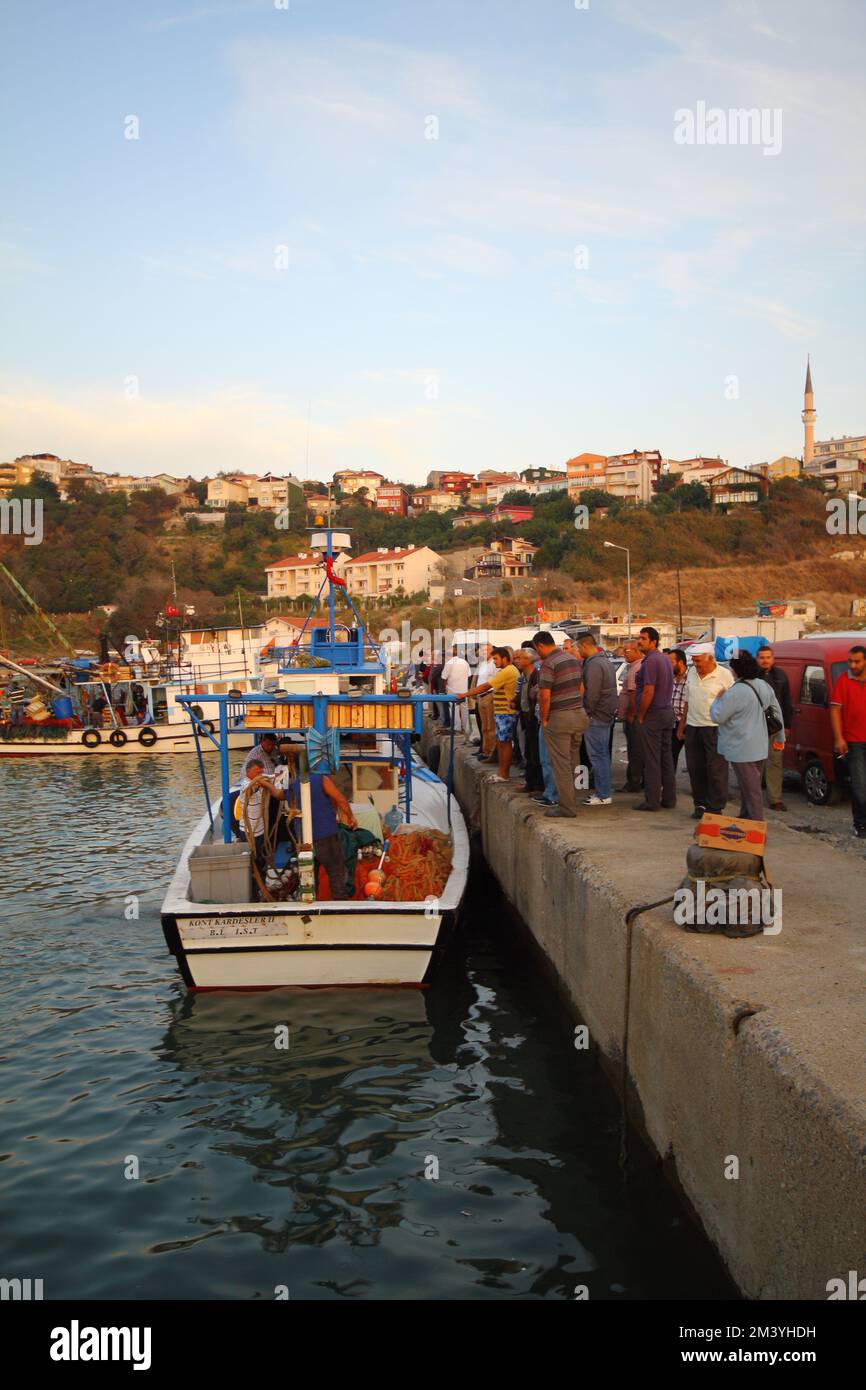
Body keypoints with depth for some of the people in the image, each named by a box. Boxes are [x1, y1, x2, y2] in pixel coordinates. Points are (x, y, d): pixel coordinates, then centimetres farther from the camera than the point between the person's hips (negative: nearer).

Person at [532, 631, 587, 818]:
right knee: (573, 763, 15)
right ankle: (572, 801, 22)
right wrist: (576, 708, 17)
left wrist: (544, 720, -8)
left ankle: (567, 808, 1)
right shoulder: (573, 659, 12)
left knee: (561, 764, -1)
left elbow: (545, 696, -19)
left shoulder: (548, 664, -14)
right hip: (579, 714, 8)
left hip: (559, 718, -8)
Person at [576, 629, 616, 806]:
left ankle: (603, 795, -3)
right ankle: (605, 791, 21)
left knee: (597, 755, -6)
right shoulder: (605, 661, 17)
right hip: (607, 715, 10)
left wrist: (587, 713, -12)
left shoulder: (594, 665, -17)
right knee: (603, 754, 15)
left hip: (596, 717, -10)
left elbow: (591, 693, -21)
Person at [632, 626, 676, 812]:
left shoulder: (650, 661, -16)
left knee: (652, 760, -4)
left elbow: (648, 692, -21)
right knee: (666, 757, 12)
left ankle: (652, 801, -1)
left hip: (652, 714, -9)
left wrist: (640, 716, -12)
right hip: (667, 711, 9)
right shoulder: (665, 659, 14)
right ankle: (669, 799, 17)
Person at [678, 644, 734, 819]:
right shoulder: (692, 673, 9)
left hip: (715, 728, -6)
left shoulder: (725, 675, -8)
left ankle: (715, 808, 3)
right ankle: (700, 805, 21)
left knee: (716, 770, -3)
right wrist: (681, 725, 17)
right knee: (695, 769, 10)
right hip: (693, 727, 6)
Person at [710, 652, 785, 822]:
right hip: (760, 748, 9)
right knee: (752, 788, 18)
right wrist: (780, 736, 24)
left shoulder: (736, 692, -21)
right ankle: (746, 819, 29)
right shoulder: (764, 686, 6)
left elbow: (717, 717, -16)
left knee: (751, 791, -2)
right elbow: (777, 711, 14)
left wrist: (717, 699, 2)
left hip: (742, 750, -9)